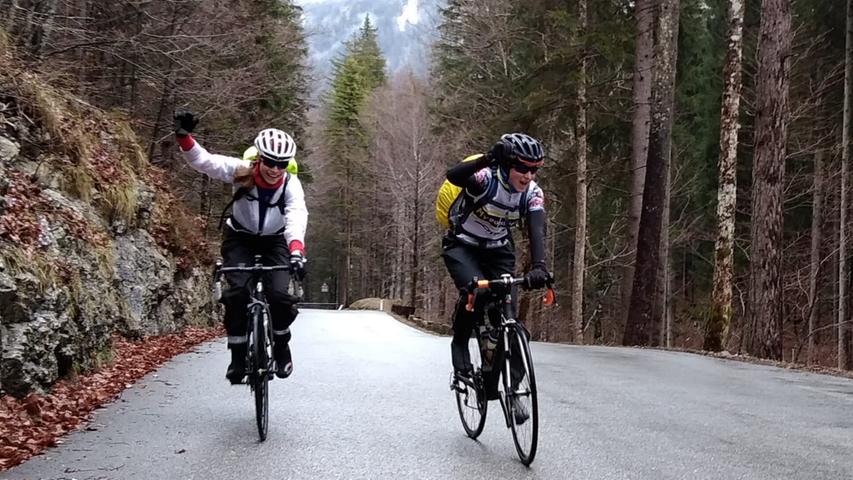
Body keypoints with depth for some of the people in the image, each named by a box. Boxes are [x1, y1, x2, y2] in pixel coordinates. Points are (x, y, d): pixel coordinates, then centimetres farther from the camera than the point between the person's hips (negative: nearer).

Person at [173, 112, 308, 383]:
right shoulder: (242, 172, -24)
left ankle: (281, 344, 10)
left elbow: (297, 218, -42)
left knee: (279, 295, -19)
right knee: (237, 292, -21)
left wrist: (296, 251, -60)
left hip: (274, 242, 0)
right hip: (239, 239, 0)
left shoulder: (291, 185, -25)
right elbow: (204, 160, -31)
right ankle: (238, 355, -6)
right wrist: (184, 137, -51)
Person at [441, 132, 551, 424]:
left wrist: (538, 267, -47)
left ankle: (510, 389, 4)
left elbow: (537, 231, -29)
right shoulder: (486, 178, -28)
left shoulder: (533, 194, -16)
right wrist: (488, 159, -66)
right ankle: (460, 345, -6)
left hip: (498, 250, 4)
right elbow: (453, 177, -49)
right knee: (476, 291, -33)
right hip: (462, 245, -4)